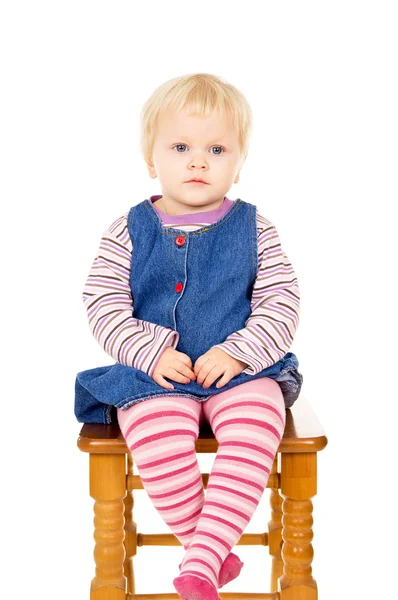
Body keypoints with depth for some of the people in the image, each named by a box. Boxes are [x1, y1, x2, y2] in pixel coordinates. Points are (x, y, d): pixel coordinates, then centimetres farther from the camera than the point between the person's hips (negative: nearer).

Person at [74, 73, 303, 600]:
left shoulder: (254, 230, 4)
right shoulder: (129, 232, 4)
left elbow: (281, 304, 0)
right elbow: (103, 304, -1)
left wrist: (239, 351, -16)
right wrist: (149, 352, -15)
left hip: (242, 371, 1)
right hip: (153, 375, 0)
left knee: (256, 433, -29)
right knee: (157, 442, -29)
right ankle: (216, 548, -6)